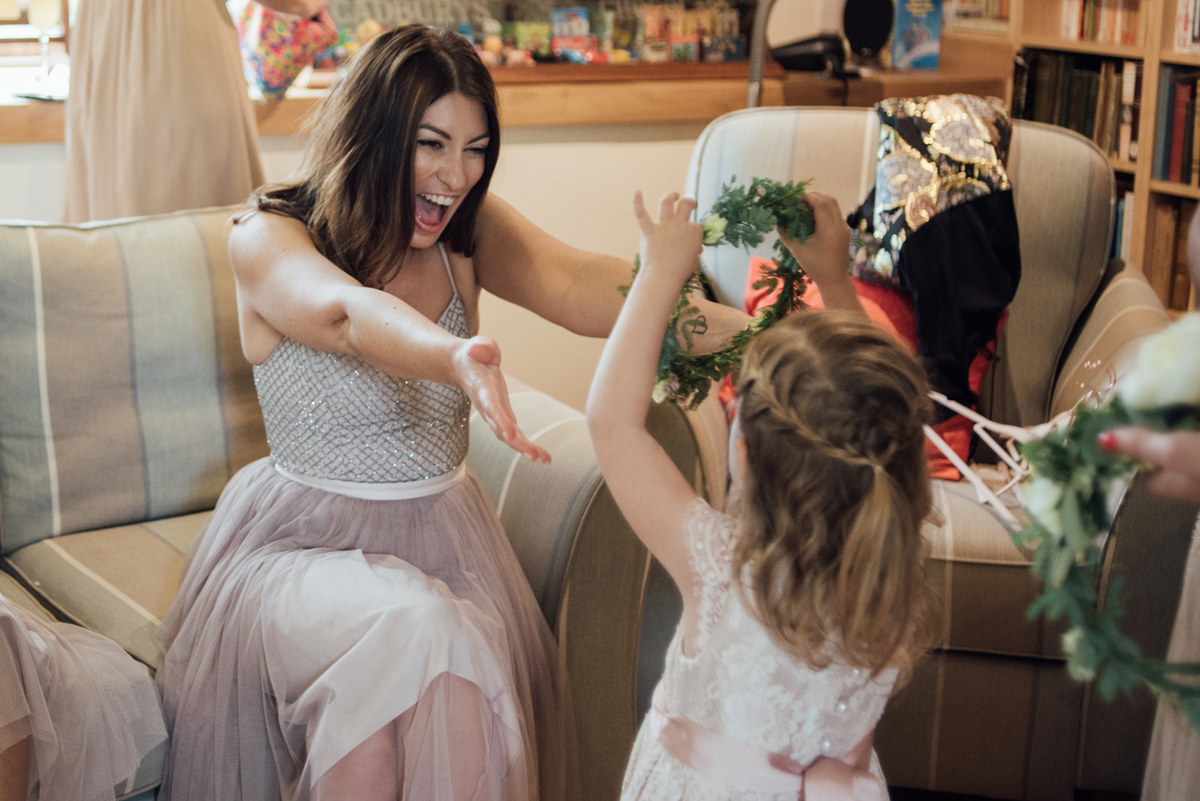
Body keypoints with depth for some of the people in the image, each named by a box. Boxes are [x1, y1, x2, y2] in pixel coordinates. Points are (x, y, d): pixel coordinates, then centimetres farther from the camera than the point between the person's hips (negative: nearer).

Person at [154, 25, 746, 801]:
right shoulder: (268, 240, -12)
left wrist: (737, 329, -40)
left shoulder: (470, 230, 0)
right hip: (303, 541, -3)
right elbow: (348, 314, -35)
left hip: (444, 534, 4)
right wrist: (454, 358, -59)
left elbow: (573, 282, -20)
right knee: (412, 633, -32)